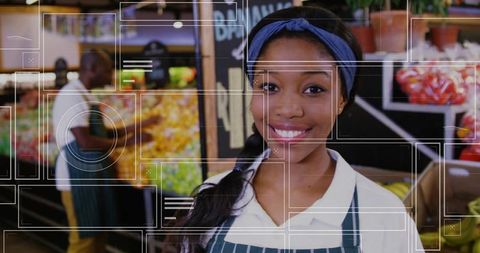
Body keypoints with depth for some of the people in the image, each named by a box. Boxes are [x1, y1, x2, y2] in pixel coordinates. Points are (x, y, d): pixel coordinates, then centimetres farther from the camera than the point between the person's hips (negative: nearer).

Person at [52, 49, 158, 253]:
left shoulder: (85, 96, 14)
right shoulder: (71, 96, -17)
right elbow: (85, 142, -23)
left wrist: (135, 127, 9)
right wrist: (125, 141, -16)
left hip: (94, 174, 10)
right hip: (78, 176, -10)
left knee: (98, 232, 16)